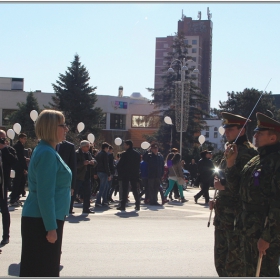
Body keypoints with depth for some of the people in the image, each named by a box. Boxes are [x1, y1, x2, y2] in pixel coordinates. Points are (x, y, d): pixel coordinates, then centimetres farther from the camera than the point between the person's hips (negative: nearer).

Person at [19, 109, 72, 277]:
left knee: (48, 268, 15)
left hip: (48, 219, 10)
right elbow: (45, 194, -22)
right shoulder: (46, 153, -18)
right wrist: (51, 227, -22)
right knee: (42, 270, -2)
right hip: (41, 221, -10)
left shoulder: (48, 151, 14)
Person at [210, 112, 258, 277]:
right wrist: (218, 200, 14)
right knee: (221, 259, 17)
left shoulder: (247, 153, -14)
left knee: (234, 265, -3)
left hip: (238, 217, -10)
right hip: (223, 216, 10)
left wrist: (224, 185, -19)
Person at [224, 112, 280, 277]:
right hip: (250, 231, 9)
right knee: (251, 272, 20)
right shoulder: (255, 161, 13)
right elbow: (236, 187, 16)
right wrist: (231, 163, 2)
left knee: (266, 273, -2)